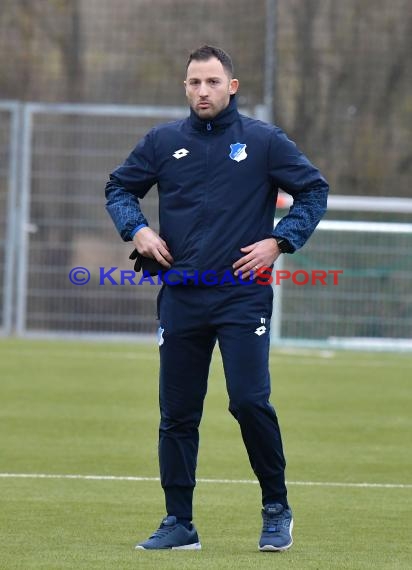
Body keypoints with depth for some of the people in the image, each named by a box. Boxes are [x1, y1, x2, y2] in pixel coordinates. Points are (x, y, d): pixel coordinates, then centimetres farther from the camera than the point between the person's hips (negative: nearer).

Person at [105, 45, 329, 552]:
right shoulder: (163, 142, 7)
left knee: (249, 400, -14)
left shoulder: (264, 141, 1)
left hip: (243, 295, -3)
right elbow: (119, 187, 18)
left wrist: (280, 242, -6)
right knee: (177, 413, 4)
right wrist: (137, 229, 0)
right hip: (181, 296, 3)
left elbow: (314, 191, 6)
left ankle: (276, 509, 3)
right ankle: (178, 524, 12)